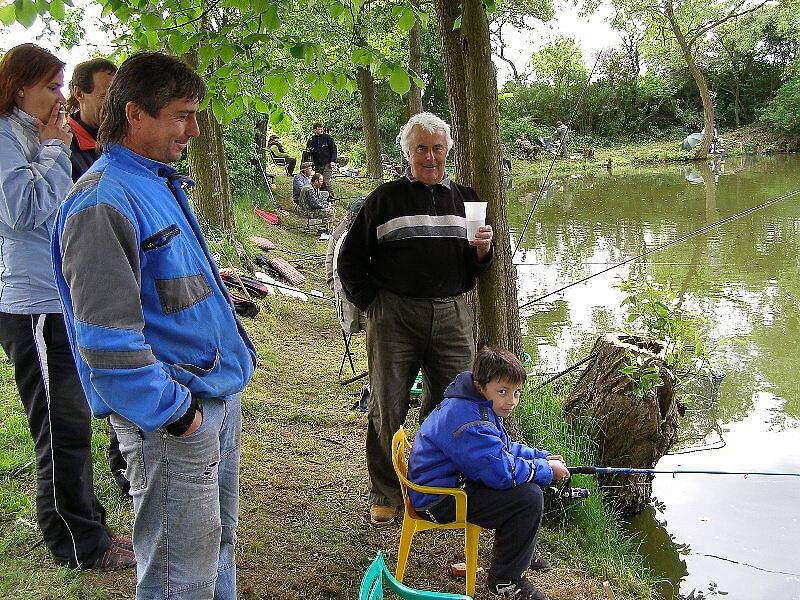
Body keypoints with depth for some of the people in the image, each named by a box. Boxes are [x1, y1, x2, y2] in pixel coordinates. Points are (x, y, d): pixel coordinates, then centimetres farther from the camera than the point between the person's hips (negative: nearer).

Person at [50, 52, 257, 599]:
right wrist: (172, 413, -19)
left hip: (220, 395, 10)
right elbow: (106, 337, -24)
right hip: (173, 419, -10)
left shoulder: (163, 183, 12)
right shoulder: (101, 203, -20)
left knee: (218, 544, 24)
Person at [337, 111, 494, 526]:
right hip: (394, 317, -3)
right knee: (387, 409, 5)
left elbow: (474, 269, 17)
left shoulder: (464, 199, 13)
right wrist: (370, 303, -2)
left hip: (452, 317, 3)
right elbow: (351, 258, 7)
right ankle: (385, 495, 21)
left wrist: (483, 250, -5)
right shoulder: (385, 198, 3)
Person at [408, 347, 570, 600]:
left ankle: (519, 550, 32)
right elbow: (504, 472, -31)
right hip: (438, 501, -11)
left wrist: (544, 457, 7)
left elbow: (505, 447, 21)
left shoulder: (480, 407, 7)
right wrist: (547, 470, -15)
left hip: (456, 481, 11)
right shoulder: (468, 422, -28)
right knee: (528, 497, -21)